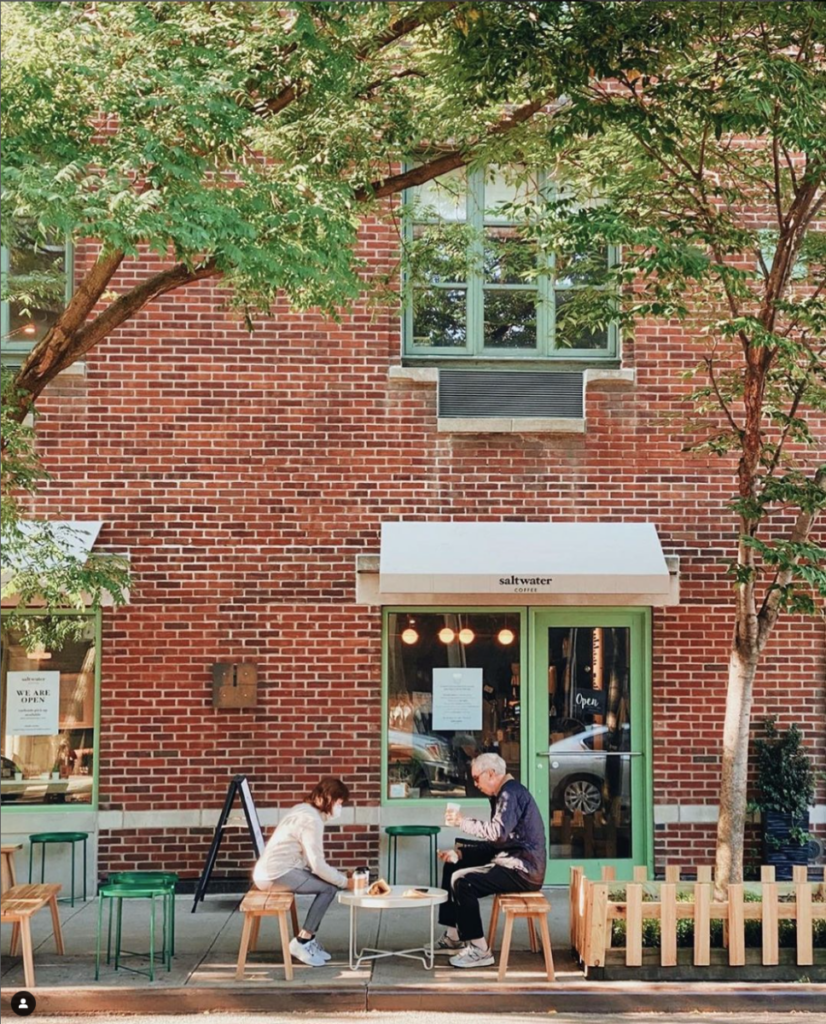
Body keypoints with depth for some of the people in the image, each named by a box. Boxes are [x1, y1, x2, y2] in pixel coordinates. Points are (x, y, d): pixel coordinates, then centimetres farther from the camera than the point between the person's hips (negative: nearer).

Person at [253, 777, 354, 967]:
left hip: (272, 870, 10)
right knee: (329, 887, -11)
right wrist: (345, 882, -7)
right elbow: (318, 866, -19)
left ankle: (309, 939, 13)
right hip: (276, 874, -10)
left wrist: (339, 878, 8)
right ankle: (302, 941, -5)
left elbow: (311, 861, 17)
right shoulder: (312, 820, -17)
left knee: (329, 882, 9)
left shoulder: (304, 810, 15)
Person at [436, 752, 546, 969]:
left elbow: (497, 832, -30)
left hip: (523, 870, -11)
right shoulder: (503, 795, 18)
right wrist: (460, 853, 7)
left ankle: (479, 950, -17)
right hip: (512, 862, 11)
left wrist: (462, 822, -18)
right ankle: (454, 936, 18)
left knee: (461, 881, -23)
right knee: (452, 866, 16)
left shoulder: (511, 793, -15)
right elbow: (495, 843, 18)